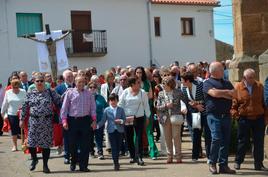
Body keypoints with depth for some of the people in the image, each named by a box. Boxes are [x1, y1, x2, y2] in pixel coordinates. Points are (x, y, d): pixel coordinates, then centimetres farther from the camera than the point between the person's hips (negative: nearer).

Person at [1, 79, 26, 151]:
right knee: (14, 130, 7)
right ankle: (15, 146, 17)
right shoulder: (8, 93, 5)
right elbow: (5, 104, 12)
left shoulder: (23, 92, -1)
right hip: (11, 114, 2)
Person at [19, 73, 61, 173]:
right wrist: (22, 119, 8)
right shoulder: (30, 94, 6)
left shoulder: (50, 93, 2)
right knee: (31, 142, 0)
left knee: (46, 143, 1)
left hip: (47, 122, -1)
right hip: (33, 121, 1)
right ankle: (34, 159, 29)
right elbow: (24, 108, 10)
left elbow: (59, 103, 3)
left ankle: (45, 165, 13)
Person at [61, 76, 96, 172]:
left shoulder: (89, 93, 8)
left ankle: (83, 166, 9)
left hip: (86, 120, 1)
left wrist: (94, 120, 1)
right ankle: (73, 162, 26)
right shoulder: (70, 93, 3)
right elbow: (64, 107, 2)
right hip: (73, 120, -1)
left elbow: (93, 108, 9)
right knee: (72, 144, 5)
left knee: (85, 145, 1)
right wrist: (64, 120, -5)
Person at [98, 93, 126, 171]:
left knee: (118, 147, 7)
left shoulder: (121, 110, 7)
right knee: (113, 147, -5)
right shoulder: (106, 110, 5)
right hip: (111, 130, -1)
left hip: (119, 130, 1)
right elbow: (103, 121, 3)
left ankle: (117, 161, 23)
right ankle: (116, 163, -4)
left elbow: (124, 119, 4)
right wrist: (97, 125, -9)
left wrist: (121, 121, -16)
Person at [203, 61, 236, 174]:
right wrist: (227, 92, -3)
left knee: (226, 140, 5)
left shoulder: (227, 83, 18)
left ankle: (223, 165, 11)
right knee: (216, 139, -13)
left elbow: (234, 95, 4)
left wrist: (221, 94, -7)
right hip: (214, 115, -5)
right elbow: (214, 93, -18)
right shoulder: (207, 83, 0)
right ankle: (212, 163, 3)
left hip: (226, 115, 5)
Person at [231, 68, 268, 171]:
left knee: (259, 143, 5)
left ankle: (259, 164, 15)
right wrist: (235, 114, -10)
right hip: (244, 119, -2)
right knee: (243, 142, 5)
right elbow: (233, 104, 2)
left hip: (259, 119, 2)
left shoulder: (259, 86, 5)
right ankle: (237, 162, 19)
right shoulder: (238, 87, -2)